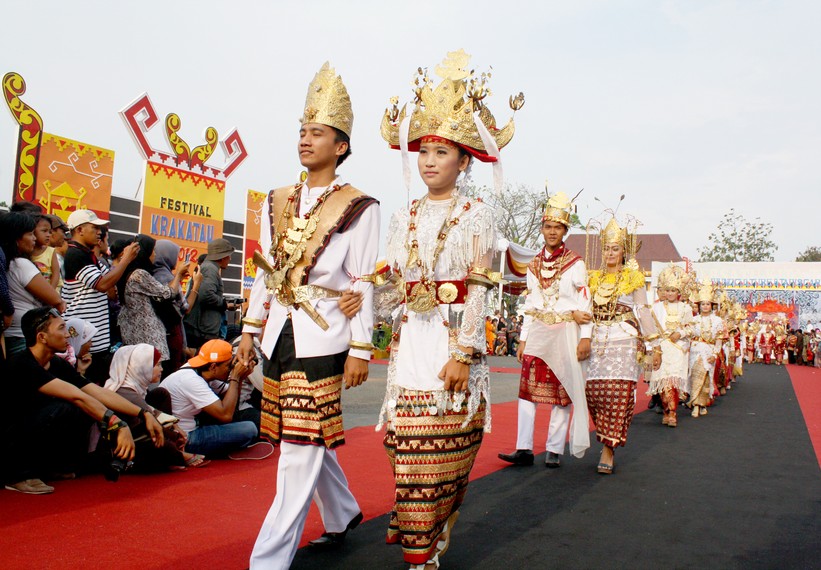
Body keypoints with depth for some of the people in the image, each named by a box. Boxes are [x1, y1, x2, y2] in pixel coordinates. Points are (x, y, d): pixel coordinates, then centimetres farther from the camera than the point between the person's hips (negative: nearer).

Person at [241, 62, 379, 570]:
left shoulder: (358, 208, -5)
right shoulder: (278, 202, 12)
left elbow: (364, 283, -7)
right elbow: (265, 272, 15)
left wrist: (360, 349, -10)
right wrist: (251, 328, 13)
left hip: (322, 338, -6)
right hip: (281, 335, 6)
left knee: (303, 447, -3)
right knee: (310, 441, 16)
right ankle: (342, 514, 39)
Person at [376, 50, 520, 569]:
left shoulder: (477, 215, 0)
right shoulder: (405, 218, 14)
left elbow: (478, 289, -6)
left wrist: (462, 353, -13)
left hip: (454, 339, -4)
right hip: (411, 340, 4)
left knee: (445, 454, 0)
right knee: (409, 443, 4)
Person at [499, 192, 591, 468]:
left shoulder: (575, 263, -1)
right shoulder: (534, 265, 11)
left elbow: (585, 302, -3)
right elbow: (530, 306, 13)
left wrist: (585, 337, -11)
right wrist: (523, 339, 9)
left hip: (565, 334, -4)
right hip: (537, 334, 4)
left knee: (562, 392, 2)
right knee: (528, 388, -2)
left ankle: (554, 450, 10)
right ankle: (524, 449, 2)